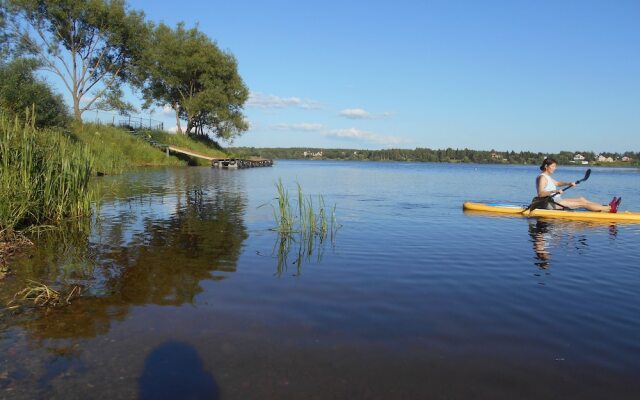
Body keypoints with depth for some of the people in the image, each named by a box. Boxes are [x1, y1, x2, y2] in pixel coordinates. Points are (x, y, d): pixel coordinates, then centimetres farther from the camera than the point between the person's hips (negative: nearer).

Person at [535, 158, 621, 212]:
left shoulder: (547, 177, 17)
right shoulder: (542, 177, -15)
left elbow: (557, 183, 32)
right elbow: (540, 194, -27)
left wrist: (568, 183, 16)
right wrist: (554, 191, -37)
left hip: (555, 201, 10)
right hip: (550, 203, -10)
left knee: (581, 199, 8)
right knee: (581, 203, -9)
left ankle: (607, 208, 5)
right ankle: (610, 208, -5)